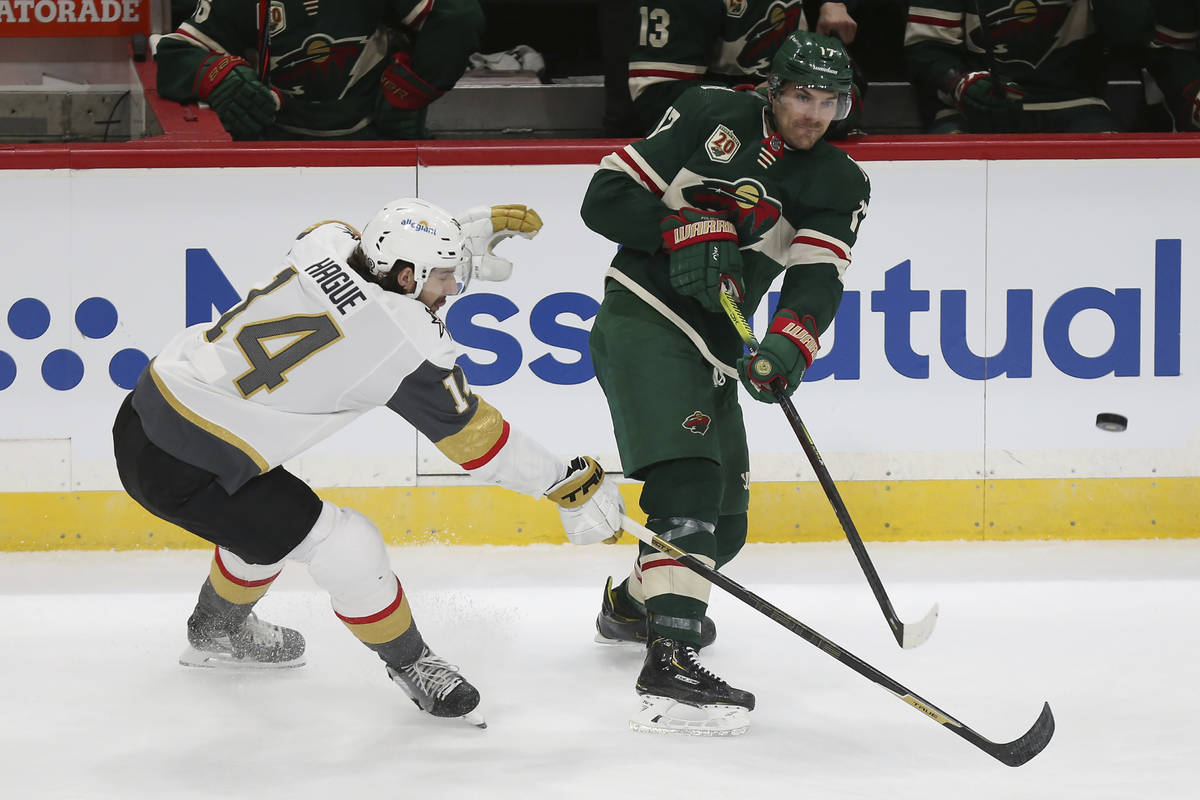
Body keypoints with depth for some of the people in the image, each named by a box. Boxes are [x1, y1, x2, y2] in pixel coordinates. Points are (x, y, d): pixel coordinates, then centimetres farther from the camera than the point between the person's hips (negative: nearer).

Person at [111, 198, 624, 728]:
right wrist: (570, 484, 5)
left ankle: (215, 633, 57)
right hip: (183, 470, -9)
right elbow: (478, 439, -7)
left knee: (265, 519, 32)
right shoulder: (407, 346, -17)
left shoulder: (323, 243, -1)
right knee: (344, 548, -3)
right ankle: (410, 664, 18)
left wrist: (467, 231, 20)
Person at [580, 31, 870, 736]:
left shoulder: (840, 187, 5)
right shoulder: (710, 118, -6)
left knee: (724, 519, 14)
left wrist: (789, 344, -28)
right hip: (642, 316, -7)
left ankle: (631, 601, 45)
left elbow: (819, 279, -10)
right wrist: (683, 228, -20)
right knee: (687, 478, -25)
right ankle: (670, 664, -34)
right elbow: (606, 197, -6)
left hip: (714, 351, 7)